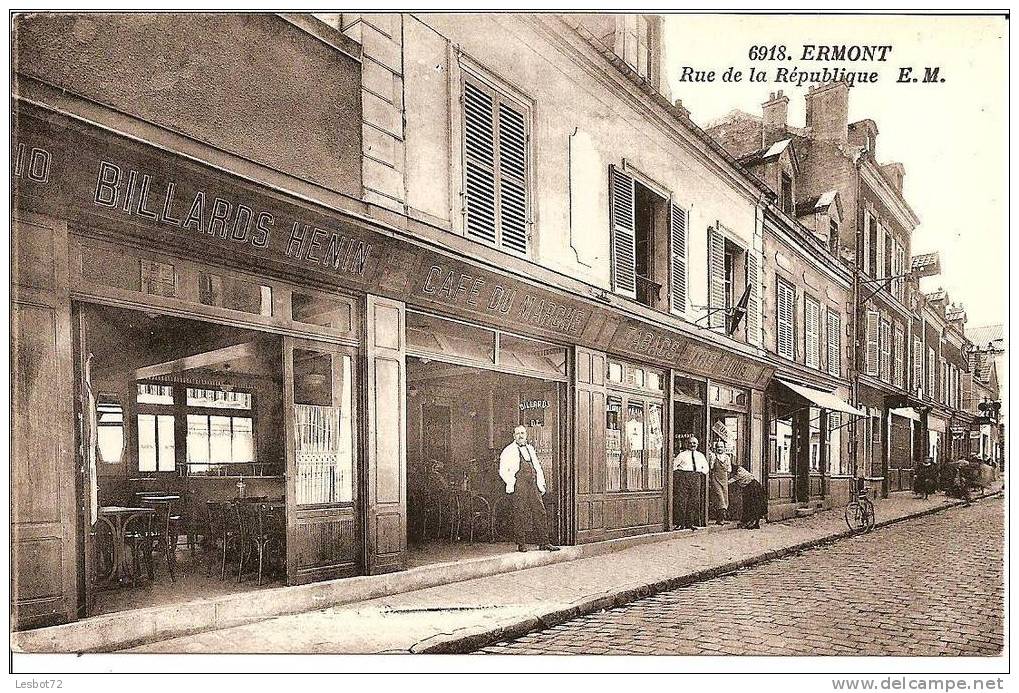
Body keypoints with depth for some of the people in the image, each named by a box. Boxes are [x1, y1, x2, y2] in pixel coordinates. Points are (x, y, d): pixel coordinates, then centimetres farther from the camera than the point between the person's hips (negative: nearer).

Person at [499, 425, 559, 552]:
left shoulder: (530, 449, 20)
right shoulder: (508, 451, 1)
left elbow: (538, 468, 23)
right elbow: (503, 471, -3)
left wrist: (541, 484, 15)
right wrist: (511, 484, -10)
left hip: (533, 485, 5)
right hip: (518, 487, -5)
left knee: (540, 512, 1)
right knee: (520, 515, -4)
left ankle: (544, 543, 6)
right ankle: (521, 544, 5)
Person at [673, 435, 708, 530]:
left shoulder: (700, 455, 18)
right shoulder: (682, 455, 5)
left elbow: (705, 467, 28)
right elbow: (674, 465, 4)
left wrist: (703, 473, 14)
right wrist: (676, 474, -3)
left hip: (696, 477, 4)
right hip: (683, 476, -4)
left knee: (694, 501, 2)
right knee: (681, 500, -9)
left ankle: (690, 523, 9)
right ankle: (680, 523, -5)